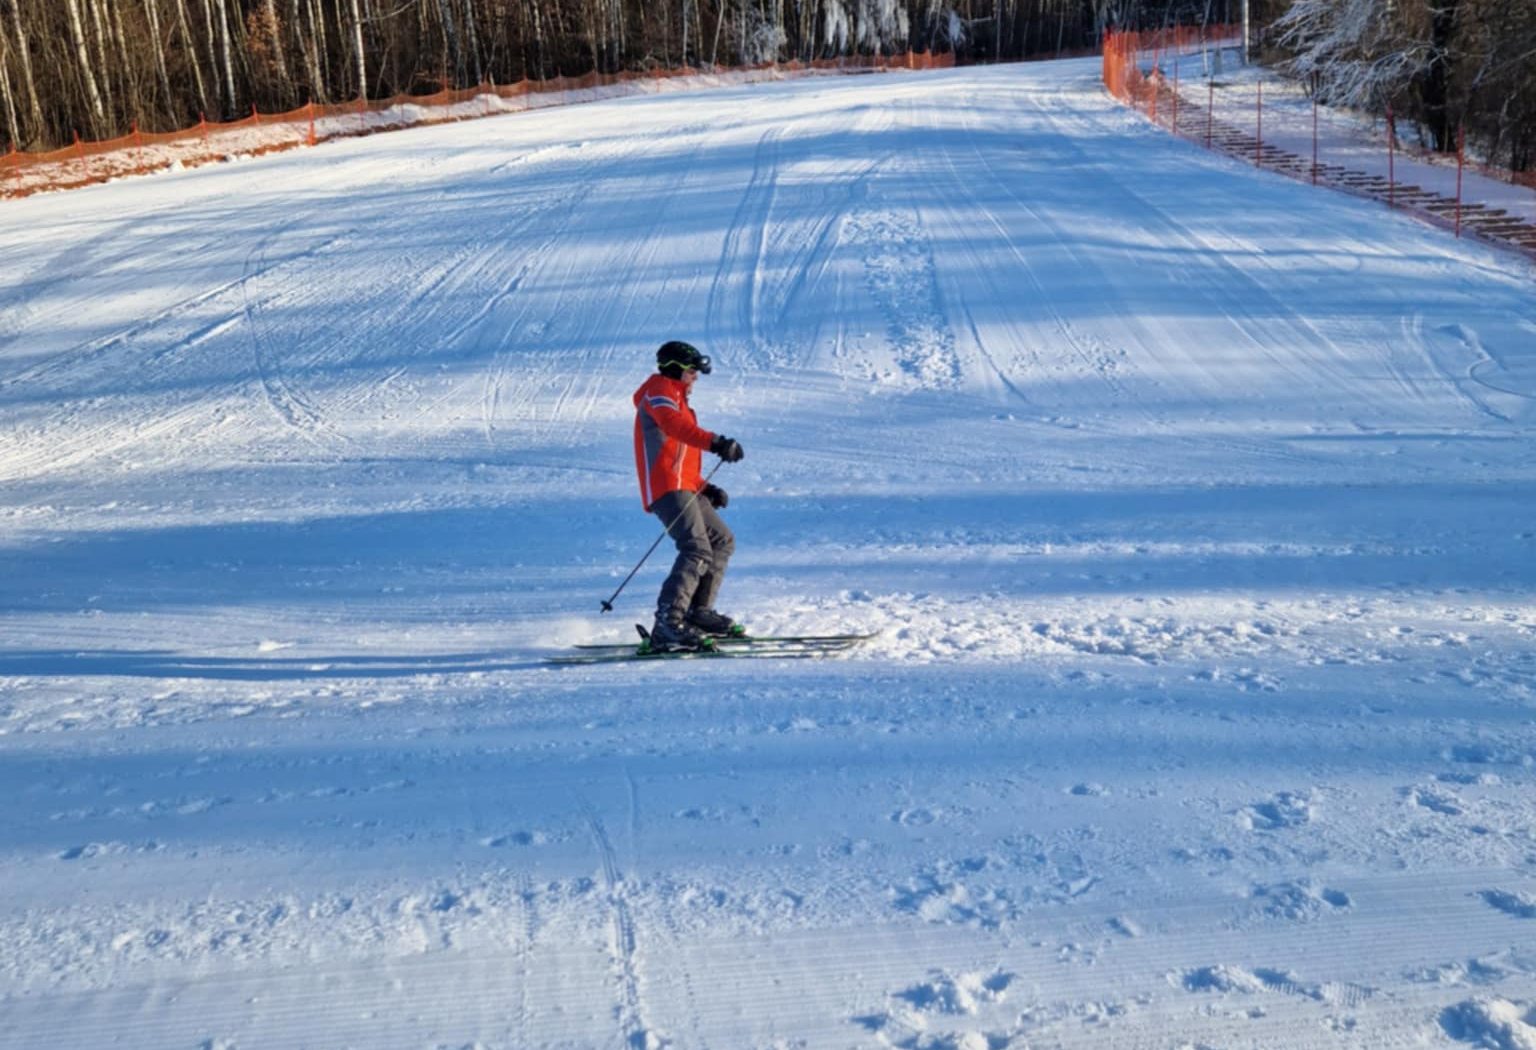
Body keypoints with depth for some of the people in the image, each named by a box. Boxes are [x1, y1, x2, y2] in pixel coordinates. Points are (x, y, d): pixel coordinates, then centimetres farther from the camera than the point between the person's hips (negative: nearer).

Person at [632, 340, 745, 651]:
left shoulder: (675, 398, 30)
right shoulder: (659, 391, -1)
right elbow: (676, 426, -24)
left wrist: (705, 488, 20)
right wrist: (716, 442, -39)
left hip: (685, 488, 11)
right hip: (668, 488, -10)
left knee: (722, 541, 16)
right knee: (697, 550, -23)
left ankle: (698, 612, 16)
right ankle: (667, 624, -31)